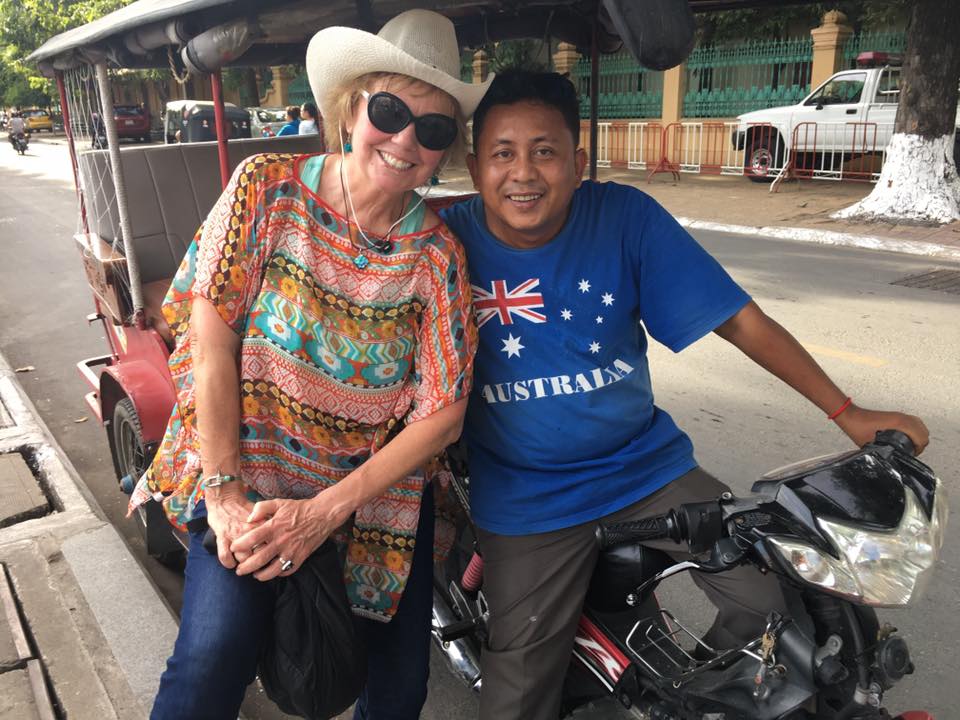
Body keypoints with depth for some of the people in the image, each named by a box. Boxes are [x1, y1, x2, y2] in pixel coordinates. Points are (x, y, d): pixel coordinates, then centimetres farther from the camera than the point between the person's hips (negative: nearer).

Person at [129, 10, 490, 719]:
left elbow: (442, 415, -10)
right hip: (243, 465, -1)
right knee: (215, 652, -20)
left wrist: (324, 513, -16)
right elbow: (212, 337, -11)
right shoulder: (269, 185, -9)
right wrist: (223, 493, -14)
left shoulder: (438, 254, -9)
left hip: (375, 487, 2)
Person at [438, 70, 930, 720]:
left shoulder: (626, 217, -11)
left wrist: (847, 412, -8)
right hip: (526, 505, -1)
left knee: (781, 597, -4)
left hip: (647, 467, 2)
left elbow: (739, 319, -7)